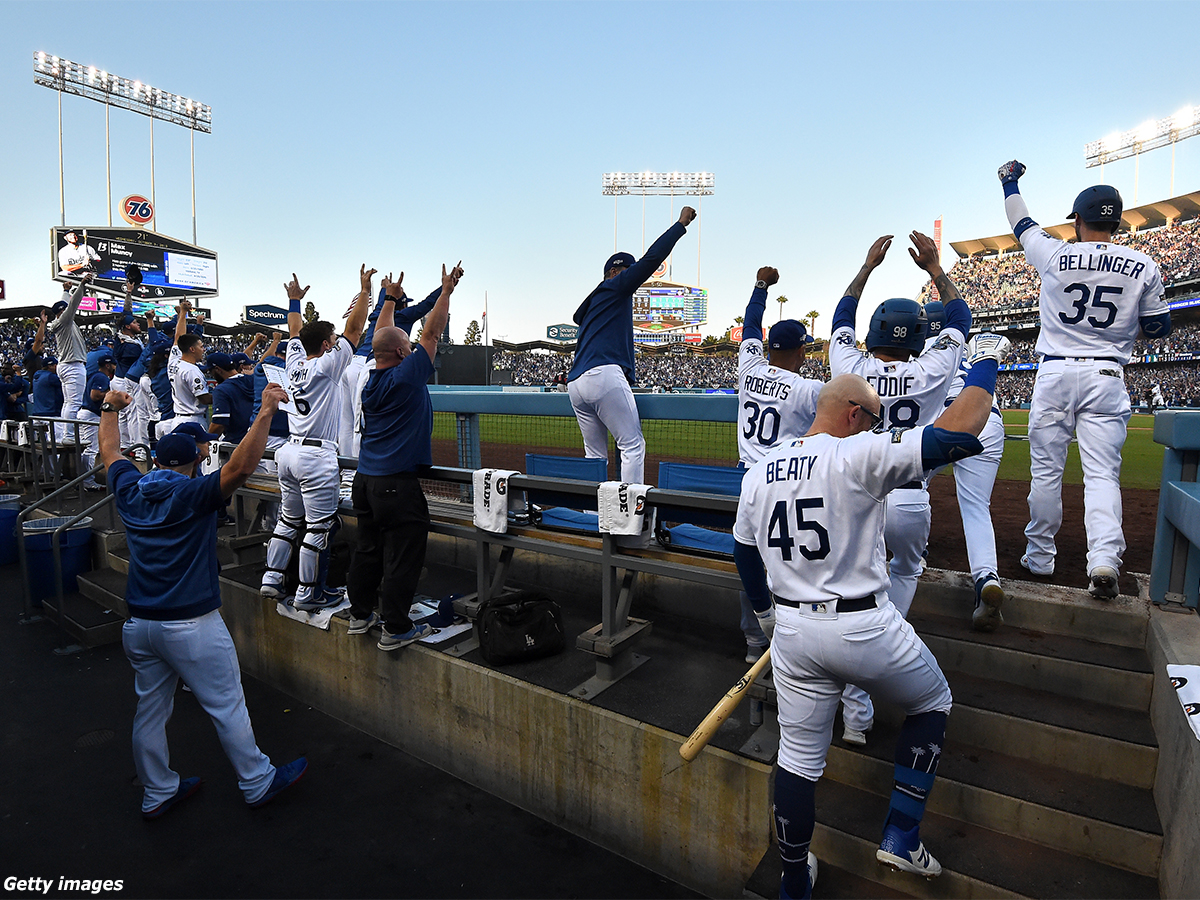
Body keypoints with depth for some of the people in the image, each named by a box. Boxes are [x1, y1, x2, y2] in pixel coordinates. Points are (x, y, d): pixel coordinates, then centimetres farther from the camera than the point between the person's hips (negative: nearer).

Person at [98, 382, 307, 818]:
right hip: (191, 625, -6)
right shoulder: (193, 494, -14)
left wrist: (110, 409, 36)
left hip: (139, 623, 7)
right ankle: (258, 782, 18)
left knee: (150, 709, 18)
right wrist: (266, 411, -32)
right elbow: (240, 467, -30)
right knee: (226, 707, 5)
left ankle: (157, 791, 34)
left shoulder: (131, 491, 4)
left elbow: (110, 452, 22)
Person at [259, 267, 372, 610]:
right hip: (316, 457, -8)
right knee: (319, 527, -1)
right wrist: (364, 290, -7)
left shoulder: (294, 364, 9)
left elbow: (294, 332, 27)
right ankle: (307, 594, 4)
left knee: (289, 521, 18)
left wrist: (295, 301, 39)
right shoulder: (326, 367, -10)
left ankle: (271, 579, 23)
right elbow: (353, 331, -10)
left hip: (289, 452, 8)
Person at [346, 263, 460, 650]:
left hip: (365, 480, 8)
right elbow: (431, 333, -7)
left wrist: (390, 299, 35)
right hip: (397, 484, -8)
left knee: (368, 549, 17)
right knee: (402, 557, -1)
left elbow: (381, 339, 24)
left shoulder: (371, 379, 9)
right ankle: (396, 629, 6)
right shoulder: (406, 377, -12)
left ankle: (360, 614, 28)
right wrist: (447, 290, 1)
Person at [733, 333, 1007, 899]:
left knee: (798, 758, 18)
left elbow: (744, 554, 14)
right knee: (932, 703, 26)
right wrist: (985, 364, -3)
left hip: (793, 631, 5)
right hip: (864, 630, -5)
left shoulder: (758, 474, 4)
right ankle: (901, 836, 25)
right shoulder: (859, 456, -16)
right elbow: (957, 434, -19)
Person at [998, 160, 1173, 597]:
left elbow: (1021, 223, 15)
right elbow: (1158, 328, 9)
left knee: (1045, 469, 7)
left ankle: (1039, 555, 16)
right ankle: (1104, 558, -14)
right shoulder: (1144, 267, 2)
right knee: (1102, 474, 2)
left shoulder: (1055, 255, -4)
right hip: (1107, 378, 1)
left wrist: (1010, 181, 32)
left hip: (1055, 374, -1)